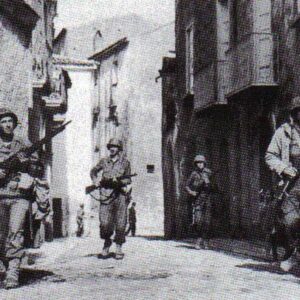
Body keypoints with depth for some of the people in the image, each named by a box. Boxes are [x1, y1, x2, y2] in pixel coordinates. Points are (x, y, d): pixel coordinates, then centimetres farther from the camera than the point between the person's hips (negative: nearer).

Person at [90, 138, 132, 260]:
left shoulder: (125, 162, 6)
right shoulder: (104, 161, 10)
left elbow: (128, 180, 6)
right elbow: (93, 171, 25)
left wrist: (119, 180, -12)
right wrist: (95, 181, 7)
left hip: (120, 195, -1)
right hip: (106, 196, 1)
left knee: (120, 223, -1)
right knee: (105, 223, -7)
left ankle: (118, 249, 9)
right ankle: (107, 242, 20)